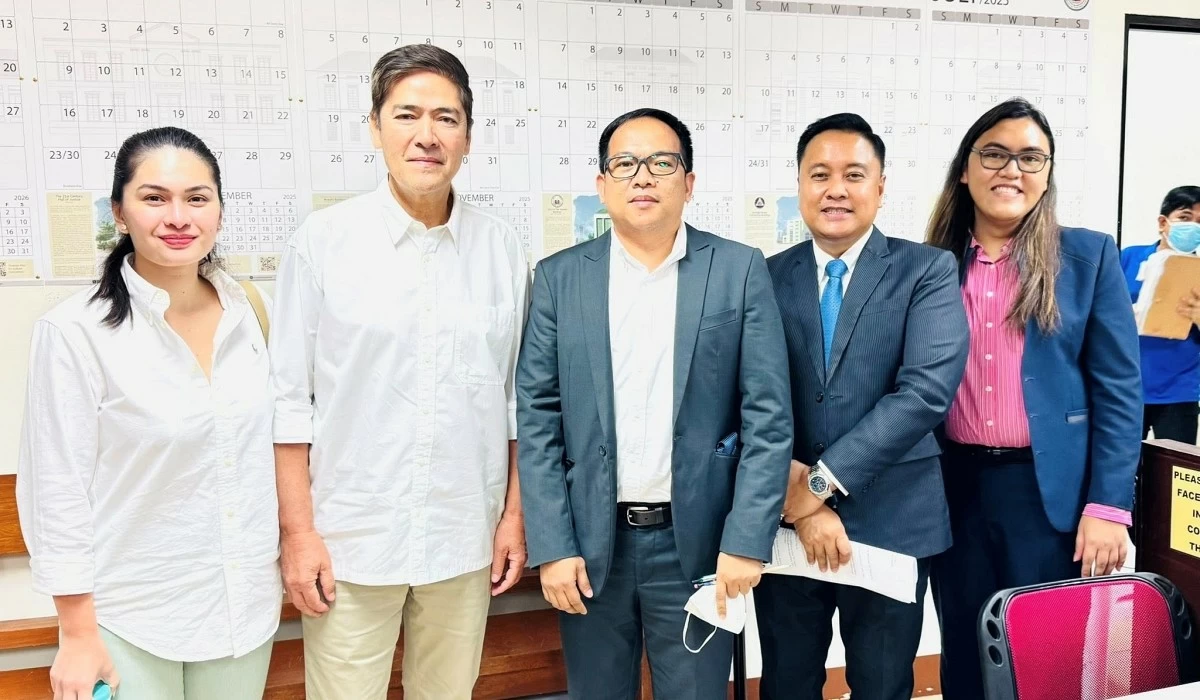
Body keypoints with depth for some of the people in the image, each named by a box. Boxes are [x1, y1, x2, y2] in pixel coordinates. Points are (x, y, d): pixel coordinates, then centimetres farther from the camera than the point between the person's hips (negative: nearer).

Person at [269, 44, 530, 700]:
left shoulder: (501, 248, 1)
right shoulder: (322, 240, -5)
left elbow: (515, 396, 7)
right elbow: (288, 398, -4)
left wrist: (514, 514, 7)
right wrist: (298, 533, -5)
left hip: (465, 541, 2)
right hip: (350, 540, -2)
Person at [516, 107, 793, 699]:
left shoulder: (739, 270, -1)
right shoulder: (559, 277, 1)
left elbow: (768, 416, -4)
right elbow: (537, 419, -1)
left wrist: (746, 540, -9)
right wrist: (552, 546, -6)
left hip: (697, 541, -1)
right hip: (590, 540, 1)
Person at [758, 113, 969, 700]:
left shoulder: (927, 271, -3)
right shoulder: (767, 277, 3)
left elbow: (929, 388, -16)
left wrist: (820, 480, -19)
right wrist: (797, 501, -13)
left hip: (890, 521, -1)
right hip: (783, 521, 2)